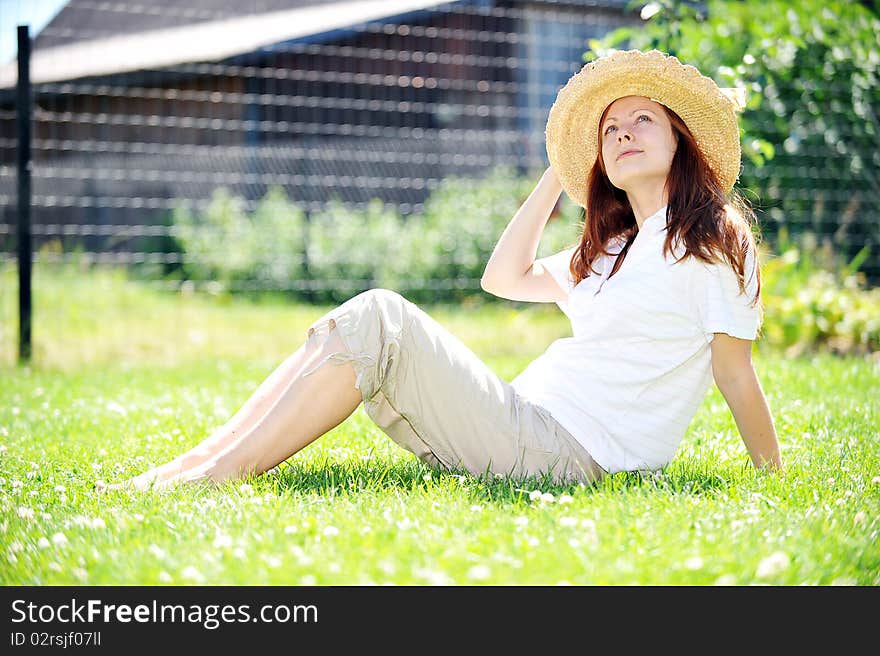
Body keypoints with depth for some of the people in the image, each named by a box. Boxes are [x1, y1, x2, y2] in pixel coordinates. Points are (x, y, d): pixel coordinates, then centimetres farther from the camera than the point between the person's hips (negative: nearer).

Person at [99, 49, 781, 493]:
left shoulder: (713, 237, 1)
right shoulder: (611, 249, 26)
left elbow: (737, 373, -2)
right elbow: (505, 277, 26)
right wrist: (559, 174, 26)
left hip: (566, 449, -9)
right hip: (523, 418, 9)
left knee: (379, 320, -22)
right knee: (353, 322, -3)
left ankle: (213, 476, -22)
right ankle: (198, 462, -13)